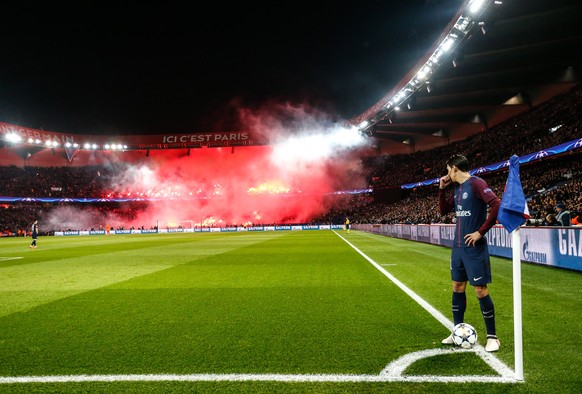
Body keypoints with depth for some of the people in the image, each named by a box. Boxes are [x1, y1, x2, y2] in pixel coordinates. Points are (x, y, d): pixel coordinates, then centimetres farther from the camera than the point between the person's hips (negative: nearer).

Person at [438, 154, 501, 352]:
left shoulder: (476, 183, -13)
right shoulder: (457, 188, 12)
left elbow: (496, 205, -23)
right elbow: (443, 210, 22)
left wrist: (481, 232, -20)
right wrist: (442, 188, 11)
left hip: (474, 247, -8)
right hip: (458, 247, 9)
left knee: (480, 291, -2)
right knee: (457, 288, 12)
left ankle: (492, 337, 12)